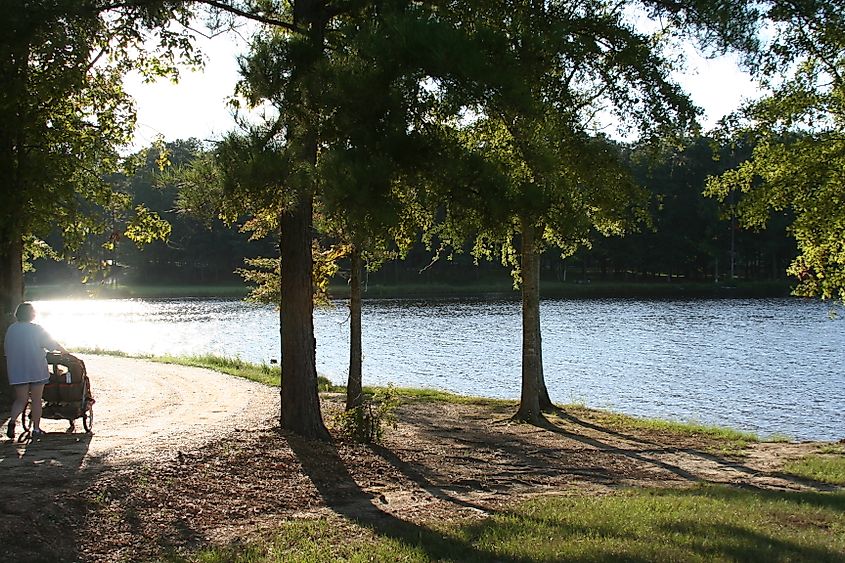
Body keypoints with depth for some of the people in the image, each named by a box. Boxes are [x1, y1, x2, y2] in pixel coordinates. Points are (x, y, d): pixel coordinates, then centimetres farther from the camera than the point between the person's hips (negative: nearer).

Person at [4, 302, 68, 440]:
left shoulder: (10, 330, 4)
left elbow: (8, 351, 10)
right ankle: (36, 430, 10)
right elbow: (52, 344, -1)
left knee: (20, 400, 12)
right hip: (36, 370, -3)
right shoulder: (37, 329, -8)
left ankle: (12, 420, -13)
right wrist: (64, 351, 17)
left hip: (17, 371, 3)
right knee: (36, 400, 7)